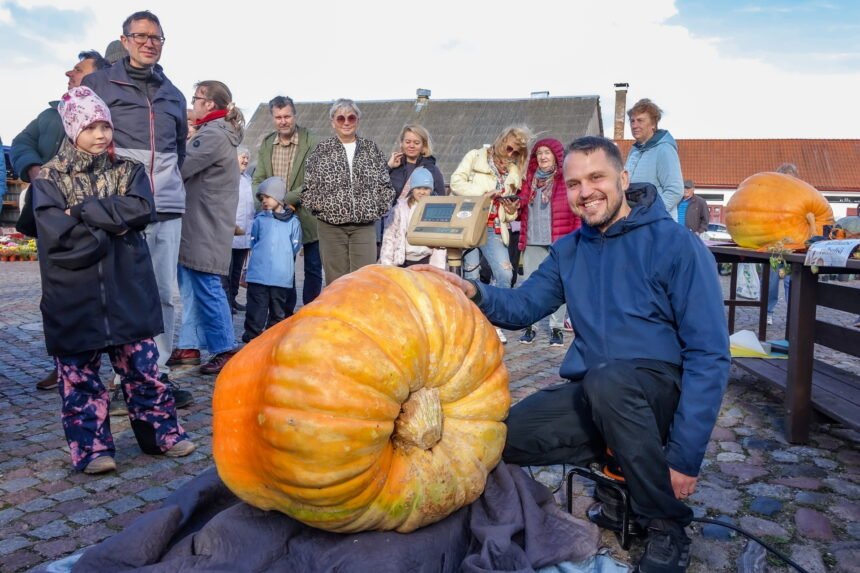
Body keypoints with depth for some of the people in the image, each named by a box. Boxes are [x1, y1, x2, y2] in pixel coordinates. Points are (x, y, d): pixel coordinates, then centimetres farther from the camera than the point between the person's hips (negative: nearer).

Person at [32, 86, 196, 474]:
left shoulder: (129, 171, 7)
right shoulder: (49, 179, 1)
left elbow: (141, 210, -13)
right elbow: (57, 236, -13)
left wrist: (85, 210, -14)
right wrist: (114, 225, -12)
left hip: (127, 291, 1)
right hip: (73, 297, -1)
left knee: (142, 367, 7)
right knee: (79, 374, 6)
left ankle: (160, 432, 21)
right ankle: (91, 447, 18)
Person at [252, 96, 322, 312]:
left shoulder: (312, 143, -10)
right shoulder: (266, 144, 7)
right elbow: (258, 181, 7)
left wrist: (286, 199, -19)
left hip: (307, 215, -4)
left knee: (313, 268, 6)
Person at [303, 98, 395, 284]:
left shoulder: (371, 149, 11)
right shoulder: (321, 150, 7)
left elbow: (386, 185, 13)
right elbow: (308, 187, 8)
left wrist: (380, 209, 3)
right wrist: (321, 207, -3)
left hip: (365, 225, 1)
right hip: (331, 225, 0)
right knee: (336, 281, 2)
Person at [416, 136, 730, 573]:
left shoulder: (675, 245, -11)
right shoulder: (569, 250, 8)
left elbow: (709, 354, -14)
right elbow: (523, 306, 4)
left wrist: (685, 455, -20)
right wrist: (472, 291, -18)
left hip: (660, 390, -3)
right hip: (592, 395, 4)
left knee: (607, 379, -37)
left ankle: (668, 525, -15)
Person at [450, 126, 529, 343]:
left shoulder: (513, 172, 19)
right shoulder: (475, 156, 6)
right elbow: (456, 182, -7)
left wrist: (512, 209, -1)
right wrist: (484, 191, -16)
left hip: (493, 229, 4)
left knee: (505, 273, -9)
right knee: (472, 274, -6)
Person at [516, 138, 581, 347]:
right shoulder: (530, 180, 14)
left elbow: (578, 213, -3)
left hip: (559, 243, -4)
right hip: (533, 242, 4)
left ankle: (557, 328, 9)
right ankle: (529, 326, 13)